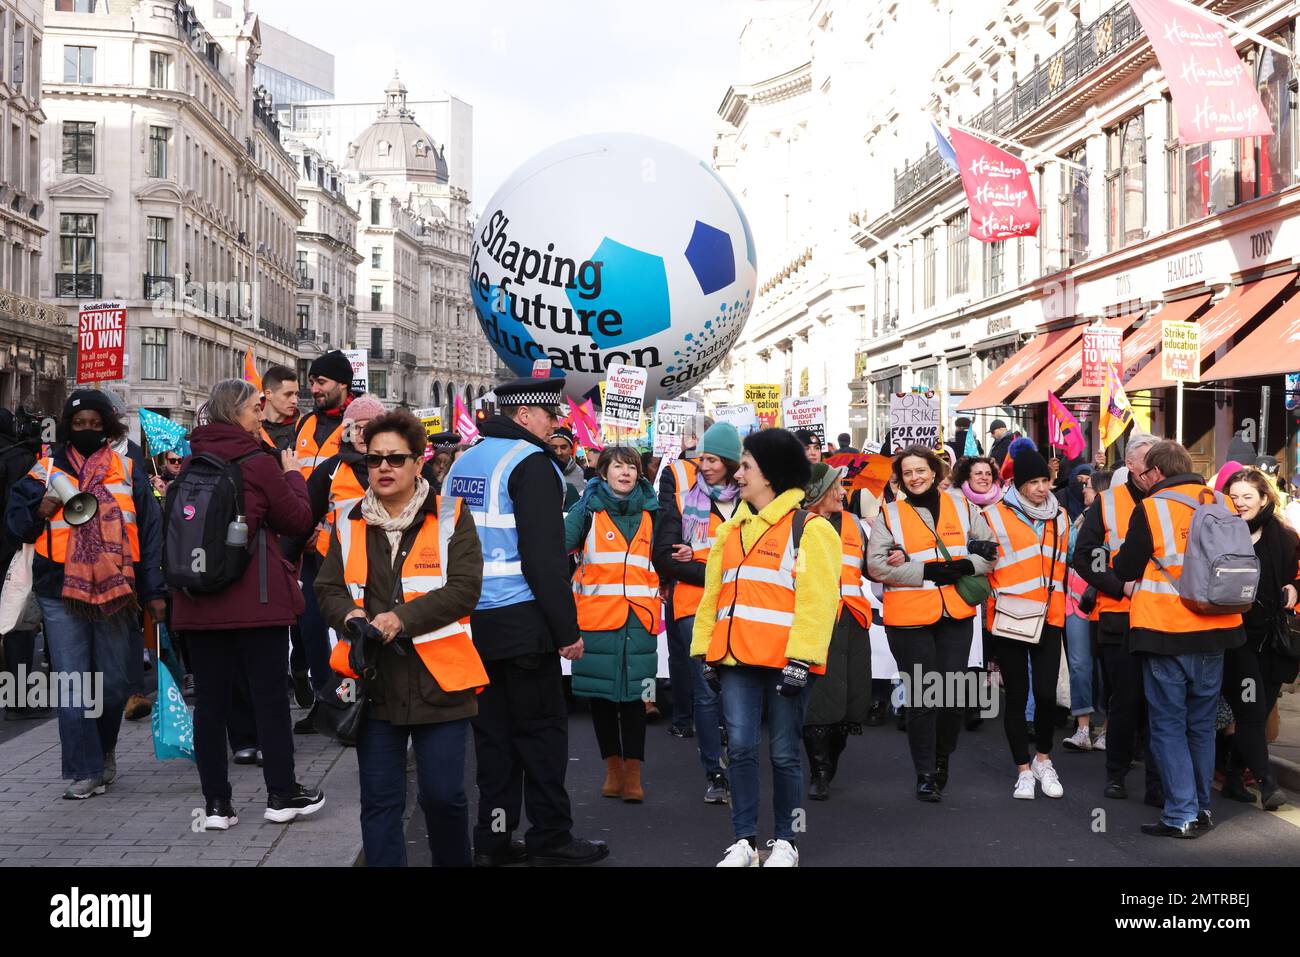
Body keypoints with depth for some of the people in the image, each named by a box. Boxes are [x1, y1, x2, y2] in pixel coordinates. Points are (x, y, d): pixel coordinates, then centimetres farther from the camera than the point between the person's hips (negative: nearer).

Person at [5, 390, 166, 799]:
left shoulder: (128, 471, 7)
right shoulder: (47, 469, 8)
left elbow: (150, 532, 6)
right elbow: (15, 522, 12)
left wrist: (154, 591, 1)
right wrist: (39, 512, -11)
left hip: (116, 592, 0)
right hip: (61, 593, 0)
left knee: (115, 682, 9)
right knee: (72, 685, -2)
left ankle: (104, 751, 32)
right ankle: (84, 771, 5)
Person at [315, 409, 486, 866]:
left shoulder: (450, 517, 0)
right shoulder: (348, 521, 11)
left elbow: (464, 587, -9)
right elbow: (328, 588, 12)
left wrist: (402, 618, -19)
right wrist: (350, 614, -11)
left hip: (438, 679, -3)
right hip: (374, 681, 3)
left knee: (443, 795, 3)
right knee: (380, 799, 7)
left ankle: (454, 862, 26)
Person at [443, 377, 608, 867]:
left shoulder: (463, 463, 14)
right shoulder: (530, 463, -12)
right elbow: (545, 556, -18)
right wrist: (568, 628, -14)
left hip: (472, 619, 8)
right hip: (521, 620, -8)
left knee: (492, 730, 12)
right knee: (542, 730, 2)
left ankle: (492, 838, 17)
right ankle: (550, 838, 9)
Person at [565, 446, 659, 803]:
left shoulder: (649, 512, 12)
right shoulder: (588, 509, 3)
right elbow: (560, 540, -12)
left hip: (638, 617, 1)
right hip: (597, 616, -1)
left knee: (634, 694, 0)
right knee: (600, 694, 6)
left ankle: (633, 773, 10)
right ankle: (613, 768, 20)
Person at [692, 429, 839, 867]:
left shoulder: (808, 528, -3)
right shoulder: (731, 529, 17)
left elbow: (816, 598, -11)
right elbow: (713, 593, 19)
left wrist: (800, 658, -18)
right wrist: (707, 652, 12)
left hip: (785, 661, -5)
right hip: (736, 658, 5)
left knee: (784, 753, 4)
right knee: (741, 747, 0)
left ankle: (785, 841, 19)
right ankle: (744, 840, 10)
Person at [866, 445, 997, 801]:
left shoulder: (960, 506, 10)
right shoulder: (889, 514, 2)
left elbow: (990, 550, 10)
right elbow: (877, 564, -9)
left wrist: (964, 566, -10)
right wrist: (928, 571, -16)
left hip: (956, 614, 2)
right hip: (909, 617, -2)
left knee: (953, 692, 4)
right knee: (921, 696, 2)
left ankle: (942, 759, 27)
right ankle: (925, 773, 14)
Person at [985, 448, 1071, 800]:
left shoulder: (1059, 516, 11)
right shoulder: (996, 516, -4)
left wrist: (1057, 604, 17)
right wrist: (998, 600, -5)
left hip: (1048, 618, 3)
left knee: (1046, 693, -3)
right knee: (1017, 695, 3)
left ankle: (1043, 760, 20)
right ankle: (1024, 770, 16)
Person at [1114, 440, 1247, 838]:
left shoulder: (1150, 509, -12)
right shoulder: (1221, 503, 2)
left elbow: (1125, 570, -6)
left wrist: (1121, 557, 15)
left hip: (1166, 632, -5)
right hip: (1215, 630, 5)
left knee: (1168, 724, 3)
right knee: (1202, 723, 16)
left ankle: (1182, 815, 2)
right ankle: (1202, 809, 24)